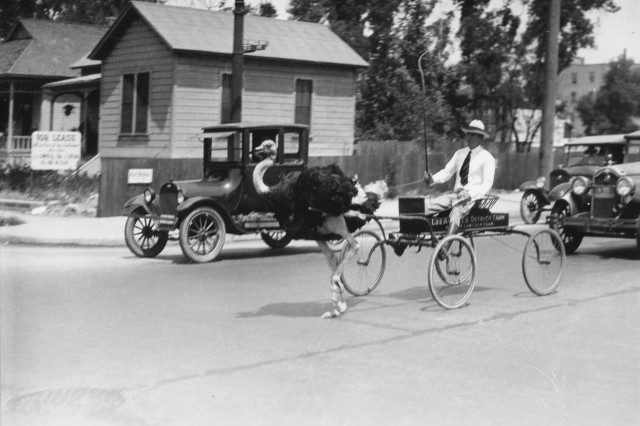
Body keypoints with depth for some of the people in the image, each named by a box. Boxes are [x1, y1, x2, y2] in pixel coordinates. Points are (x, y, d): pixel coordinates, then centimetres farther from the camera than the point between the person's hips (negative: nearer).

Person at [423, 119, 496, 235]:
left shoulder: (487, 157, -1)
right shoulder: (460, 153, 16)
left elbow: (487, 183, -8)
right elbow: (447, 172, 13)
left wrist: (470, 194, -24)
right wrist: (433, 179, -8)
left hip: (472, 197, -5)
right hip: (455, 194, 6)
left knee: (455, 213, -37)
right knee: (425, 205, -18)